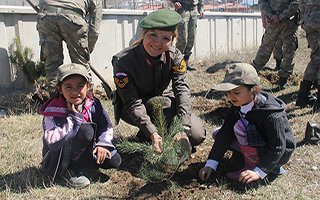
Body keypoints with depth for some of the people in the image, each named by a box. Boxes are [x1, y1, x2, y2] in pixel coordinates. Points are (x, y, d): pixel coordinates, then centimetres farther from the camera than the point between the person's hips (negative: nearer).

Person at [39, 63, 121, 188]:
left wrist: (102, 144, -17)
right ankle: (67, 171, -14)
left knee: (114, 161, -10)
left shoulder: (93, 104, -8)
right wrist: (74, 117, -35)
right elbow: (52, 141, -35)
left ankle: (76, 165, 8)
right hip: (57, 158, -6)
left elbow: (106, 126, 1)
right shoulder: (53, 110, -23)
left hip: (82, 152, 6)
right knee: (86, 130, -32)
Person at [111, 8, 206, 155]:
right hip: (131, 110, -3)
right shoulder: (123, 61, -28)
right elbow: (132, 104, -29)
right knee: (161, 102, -35)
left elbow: (182, 88, -26)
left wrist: (183, 128, -39)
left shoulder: (174, 56, -16)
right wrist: (152, 134, -40)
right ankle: (145, 138, -11)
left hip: (162, 100, 4)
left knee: (197, 136, -10)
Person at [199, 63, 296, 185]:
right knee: (218, 134, 0)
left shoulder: (271, 114, -31)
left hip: (281, 153, -8)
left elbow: (277, 147, -28)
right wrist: (211, 164, -15)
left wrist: (259, 172, -33)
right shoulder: (237, 106, -10)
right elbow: (225, 133, -11)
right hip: (261, 144, 8)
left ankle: (254, 166, -14)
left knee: (241, 126, -30)